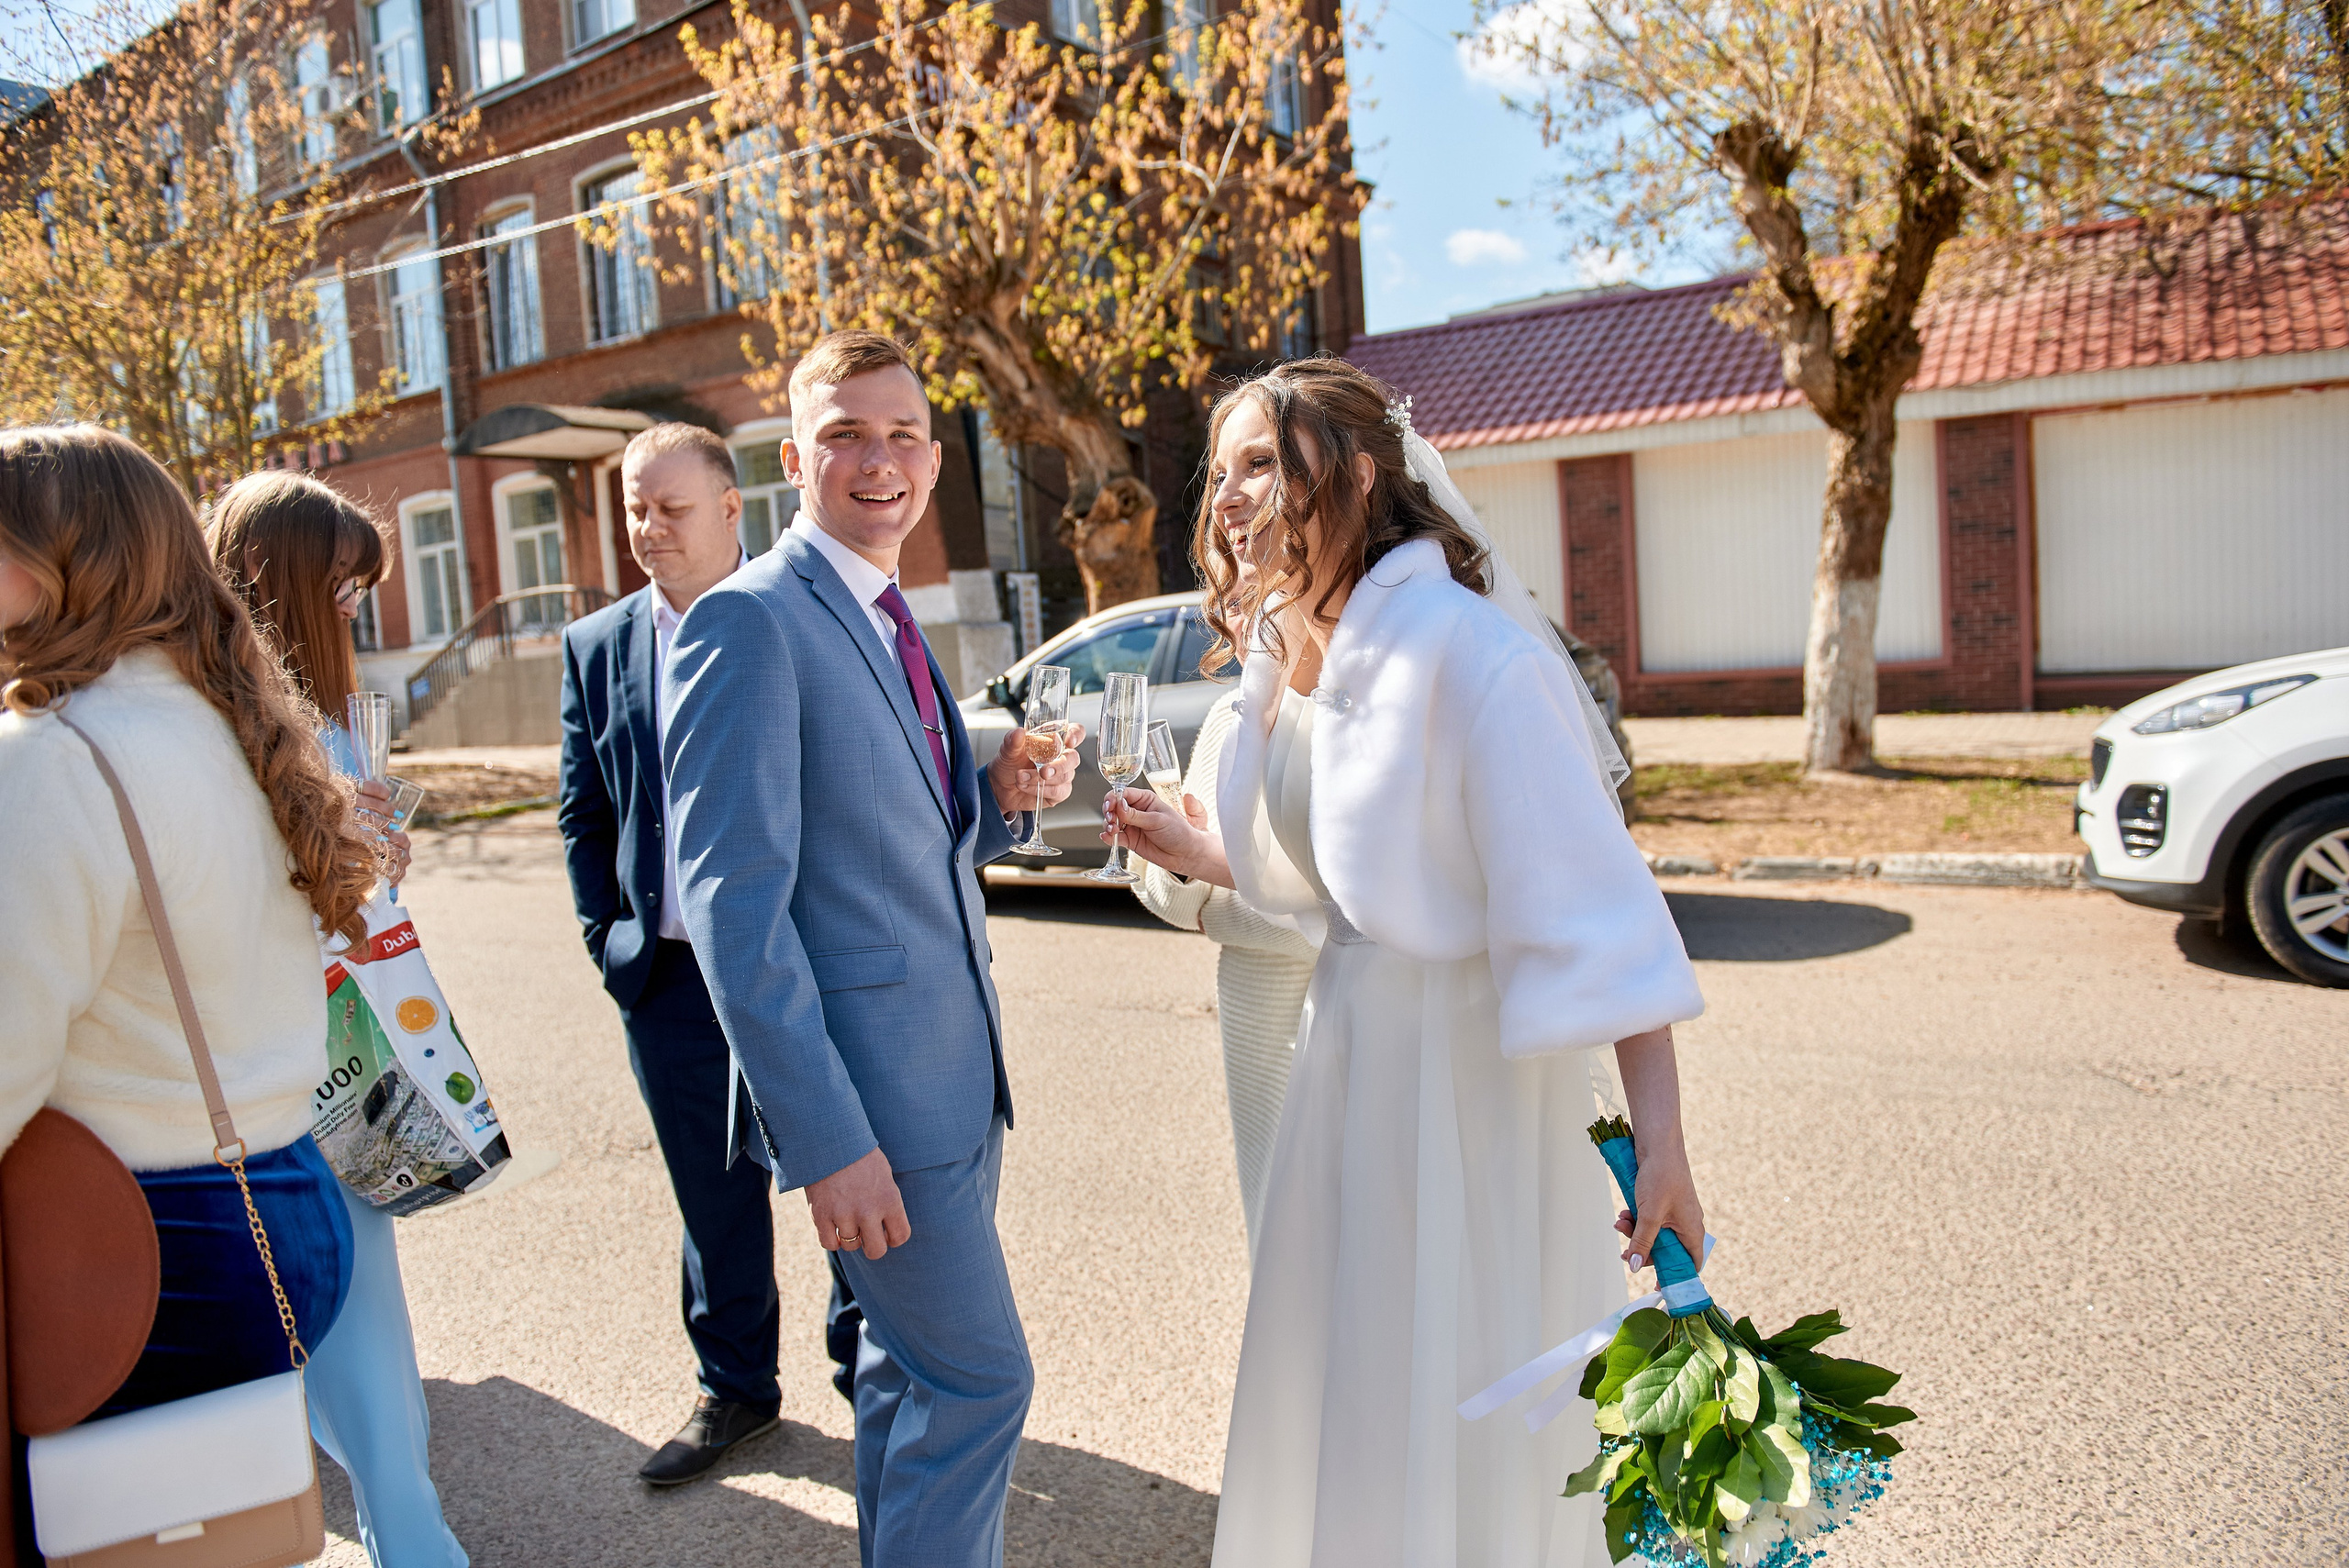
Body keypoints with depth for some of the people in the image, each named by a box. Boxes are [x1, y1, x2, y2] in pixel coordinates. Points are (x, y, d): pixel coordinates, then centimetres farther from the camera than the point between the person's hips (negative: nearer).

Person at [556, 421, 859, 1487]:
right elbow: (583, 814, 13)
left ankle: (870, 1371, 30)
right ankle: (733, 1389, 34)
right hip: (673, 978, 3)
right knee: (715, 1198, 15)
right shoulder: (595, 647, 7)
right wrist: (608, 939, 5)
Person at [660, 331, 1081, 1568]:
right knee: (979, 1376, 1)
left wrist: (1001, 796, -1)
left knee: (912, 1372, 21)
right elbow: (730, 901, -20)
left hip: (951, 1071, 9)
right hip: (868, 1090, -9)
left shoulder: (890, 626, 14)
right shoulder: (746, 621, -15)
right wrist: (828, 1139, -22)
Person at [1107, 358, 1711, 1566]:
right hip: (1353, 1057, 8)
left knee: (1466, 1436, 9)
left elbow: (1592, 901, -25)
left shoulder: (1471, 655, -22)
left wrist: (1659, 1142, -27)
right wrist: (1195, 856, 9)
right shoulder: (1284, 662, 4)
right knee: (1340, 1400, 24)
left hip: (1477, 1070, -8)